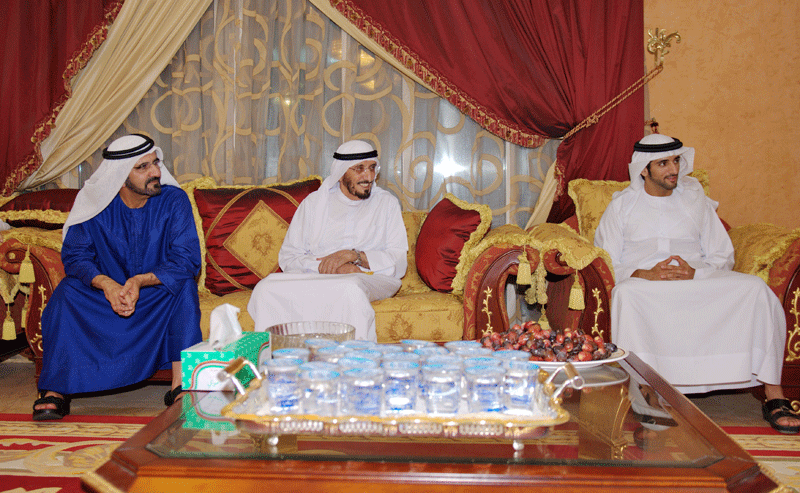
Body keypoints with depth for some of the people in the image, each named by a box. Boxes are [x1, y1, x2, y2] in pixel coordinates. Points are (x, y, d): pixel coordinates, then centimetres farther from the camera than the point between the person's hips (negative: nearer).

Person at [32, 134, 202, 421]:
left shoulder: (173, 200, -13)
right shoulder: (93, 201, -9)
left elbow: (187, 259, -19)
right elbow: (74, 255, -11)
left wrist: (140, 281, -34)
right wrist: (106, 284, -32)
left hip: (158, 293, -1)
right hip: (106, 290, 1)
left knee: (185, 286, -31)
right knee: (67, 290, -26)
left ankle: (181, 386, -33)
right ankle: (56, 390, -24)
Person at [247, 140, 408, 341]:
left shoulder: (387, 203, 15)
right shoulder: (314, 202, 16)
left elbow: (399, 263, 3)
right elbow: (288, 258, 6)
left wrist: (354, 255, -13)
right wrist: (325, 265, -12)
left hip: (369, 279, -1)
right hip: (312, 276, 2)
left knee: (351, 289, -39)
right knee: (267, 288, -29)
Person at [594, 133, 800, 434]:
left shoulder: (696, 201, 20)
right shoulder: (622, 206, 13)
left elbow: (722, 256, 14)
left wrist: (695, 273, -9)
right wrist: (644, 274, -16)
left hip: (699, 282, 2)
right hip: (643, 283, -2)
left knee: (755, 288, -26)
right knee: (626, 294, -39)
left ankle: (773, 397, -25)